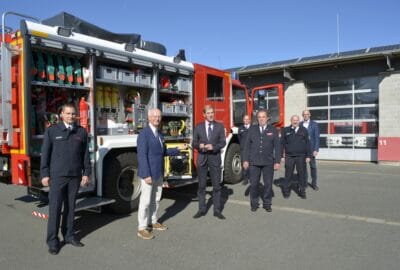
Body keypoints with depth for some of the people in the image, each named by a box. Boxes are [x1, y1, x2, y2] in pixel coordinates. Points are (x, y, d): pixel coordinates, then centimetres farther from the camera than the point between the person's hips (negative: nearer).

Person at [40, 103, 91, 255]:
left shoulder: (81, 132, 6)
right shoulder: (52, 131, 0)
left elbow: (85, 154, 7)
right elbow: (45, 154, 0)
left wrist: (86, 173, 3)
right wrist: (44, 174, -5)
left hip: (75, 176, 2)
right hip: (57, 176, -2)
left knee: (70, 207, 11)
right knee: (55, 208, 0)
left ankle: (69, 235, 23)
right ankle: (52, 241, 10)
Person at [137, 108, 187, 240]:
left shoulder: (159, 134, 11)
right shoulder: (144, 134, -14)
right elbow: (142, 156, -19)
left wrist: (178, 149, 9)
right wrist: (146, 175, -23)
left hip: (159, 173, 8)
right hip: (148, 174, -8)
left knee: (156, 199, 16)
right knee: (146, 201, -2)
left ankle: (152, 222, 31)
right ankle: (142, 228, 9)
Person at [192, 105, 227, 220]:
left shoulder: (220, 126, 4)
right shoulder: (198, 127, 6)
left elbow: (223, 142, -2)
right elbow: (194, 142, 5)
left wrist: (213, 147, -19)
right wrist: (199, 145, -17)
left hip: (215, 158, 0)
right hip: (202, 159, 1)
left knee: (216, 185, 3)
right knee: (201, 185, 5)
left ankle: (217, 210, 11)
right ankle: (202, 209, 15)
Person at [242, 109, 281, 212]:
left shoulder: (273, 130, 5)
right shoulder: (252, 129, 6)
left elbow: (277, 146, 3)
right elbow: (247, 145, 5)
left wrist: (277, 161, -3)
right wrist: (246, 160, 0)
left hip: (268, 162, 0)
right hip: (254, 162, 0)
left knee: (268, 184, 5)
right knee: (254, 184, 4)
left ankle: (267, 204, 19)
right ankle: (254, 203, 18)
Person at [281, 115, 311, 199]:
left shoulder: (303, 130, 7)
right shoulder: (285, 130, 4)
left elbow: (307, 144, 6)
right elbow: (282, 144, 3)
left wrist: (308, 156, 0)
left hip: (301, 157, 1)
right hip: (289, 157, -1)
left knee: (301, 174, 6)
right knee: (288, 175, 3)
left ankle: (302, 191, 18)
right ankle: (286, 191, 14)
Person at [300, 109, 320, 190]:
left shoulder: (314, 124, 0)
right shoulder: (299, 124, 7)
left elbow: (317, 137, -4)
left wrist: (316, 149, -11)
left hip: (311, 148, -2)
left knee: (313, 166, 2)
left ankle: (314, 183, 11)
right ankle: (305, 182, 17)